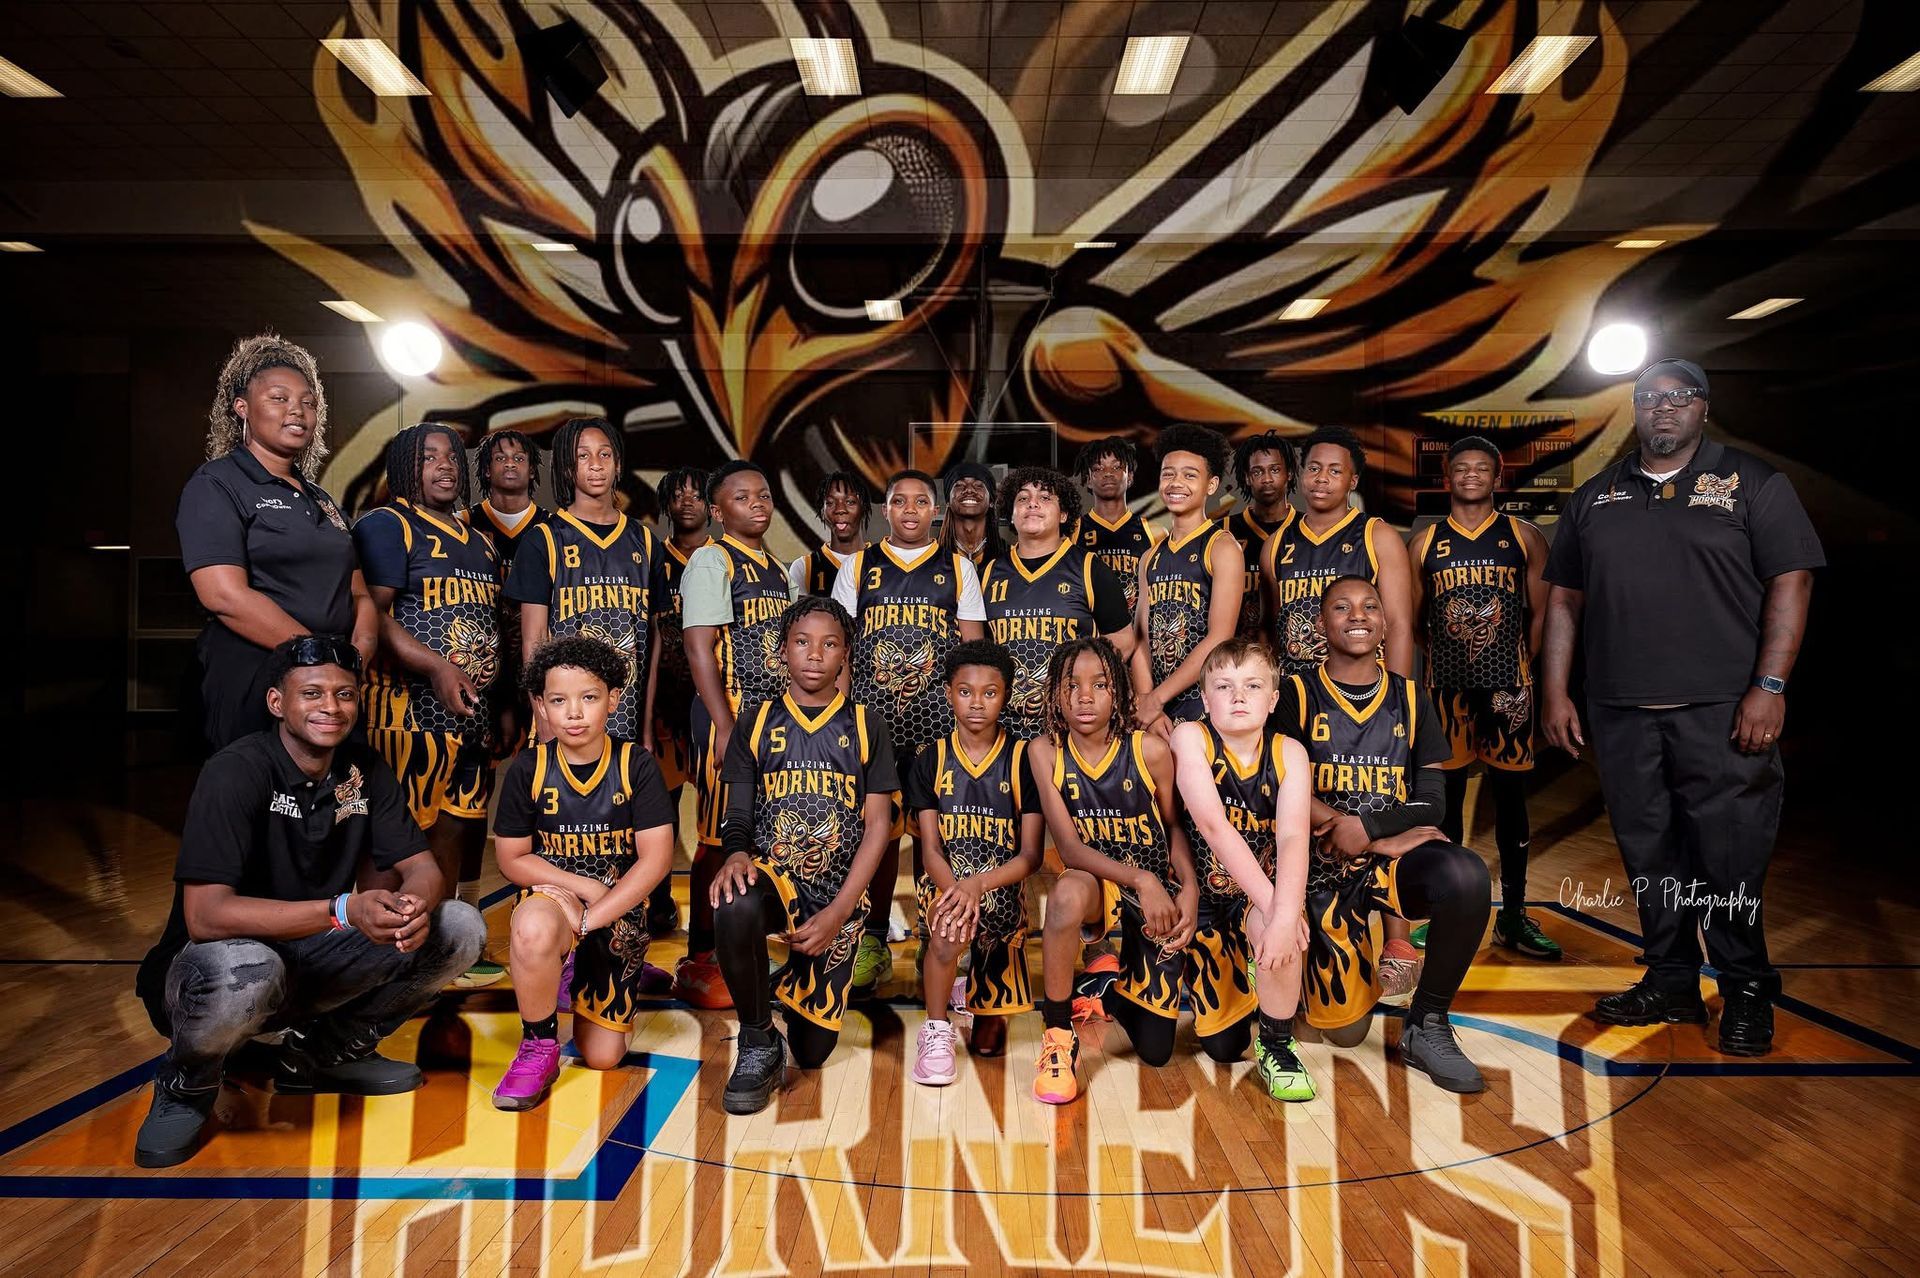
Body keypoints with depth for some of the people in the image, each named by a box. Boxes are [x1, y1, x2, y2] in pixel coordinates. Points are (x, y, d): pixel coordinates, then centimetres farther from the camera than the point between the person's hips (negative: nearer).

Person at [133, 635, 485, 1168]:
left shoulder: (365, 771, -2)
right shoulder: (237, 771, -20)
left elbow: (422, 869, -3)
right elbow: (205, 915, -29)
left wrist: (416, 903, -29)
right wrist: (344, 911, -40)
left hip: (312, 962, 6)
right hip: (209, 964, -5)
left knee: (460, 928, -11)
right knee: (245, 972, -40)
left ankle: (322, 1053, 9)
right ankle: (185, 1085, -3)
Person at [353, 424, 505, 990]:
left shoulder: (477, 541, 21)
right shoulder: (386, 525, -3)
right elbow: (372, 613, -14)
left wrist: (497, 674, 14)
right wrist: (436, 667, -24)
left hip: (471, 710, 8)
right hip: (409, 705, -8)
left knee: (463, 829, 12)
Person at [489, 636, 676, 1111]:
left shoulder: (635, 765, -11)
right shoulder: (528, 769, -7)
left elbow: (656, 859, -15)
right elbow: (512, 860, -2)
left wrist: (590, 918, -22)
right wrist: (585, 886, -14)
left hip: (621, 910, 1)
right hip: (551, 893, 0)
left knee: (603, 1057, 1)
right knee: (534, 927, -40)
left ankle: (577, 975, 34)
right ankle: (539, 1048, -13)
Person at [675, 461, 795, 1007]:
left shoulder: (778, 569, 17)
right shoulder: (711, 560, -6)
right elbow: (699, 648, -13)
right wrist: (726, 728, -19)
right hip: (731, 717, -7)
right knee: (718, 840, -2)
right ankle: (698, 965, 8)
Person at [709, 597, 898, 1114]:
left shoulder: (866, 727, 4)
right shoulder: (756, 722, 6)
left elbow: (877, 826, 0)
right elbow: (738, 815, 5)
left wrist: (838, 912, -11)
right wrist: (737, 855, -20)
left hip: (840, 894, 0)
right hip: (772, 876, 0)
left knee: (813, 1051, 0)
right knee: (735, 909, -38)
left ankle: (793, 984, 36)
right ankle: (758, 1044, -13)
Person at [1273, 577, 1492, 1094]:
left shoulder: (1409, 698, 8)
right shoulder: (1297, 695, -1)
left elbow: (1432, 801, 1)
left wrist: (1366, 827, -18)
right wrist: (1387, 839, -16)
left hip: (1397, 857, 2)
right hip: (1324, 865, -2)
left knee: (1466, 876, -33)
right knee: (1345, 1031, -4)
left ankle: (1426, 1025, -12)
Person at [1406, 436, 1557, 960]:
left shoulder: (1524, 537, 6)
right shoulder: (1423, 543, 6)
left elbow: (1541, 613, 6)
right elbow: (1413, 619, 9)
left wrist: (1519, 664, 2)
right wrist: (1447, 655, 2)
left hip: (1508, 686, 0)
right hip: (1446, 687, 0)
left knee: (1510, 795, 5)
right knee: (1448, 797, 6)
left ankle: (1513, 915, 14)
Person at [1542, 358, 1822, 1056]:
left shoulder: (1752, 483, 5)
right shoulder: (1596, 496, 15)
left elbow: (1790, 582, -2)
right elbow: (1563, 598, 15)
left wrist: (1769, 687, -12)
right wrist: (1555, 693, 8)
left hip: (1722, 710, -3)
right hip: (1620, 710, 4)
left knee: (1729, 853, -2)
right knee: (1648, 852, 9)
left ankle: (1746, 992, 14)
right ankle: (1671, 983, 21)